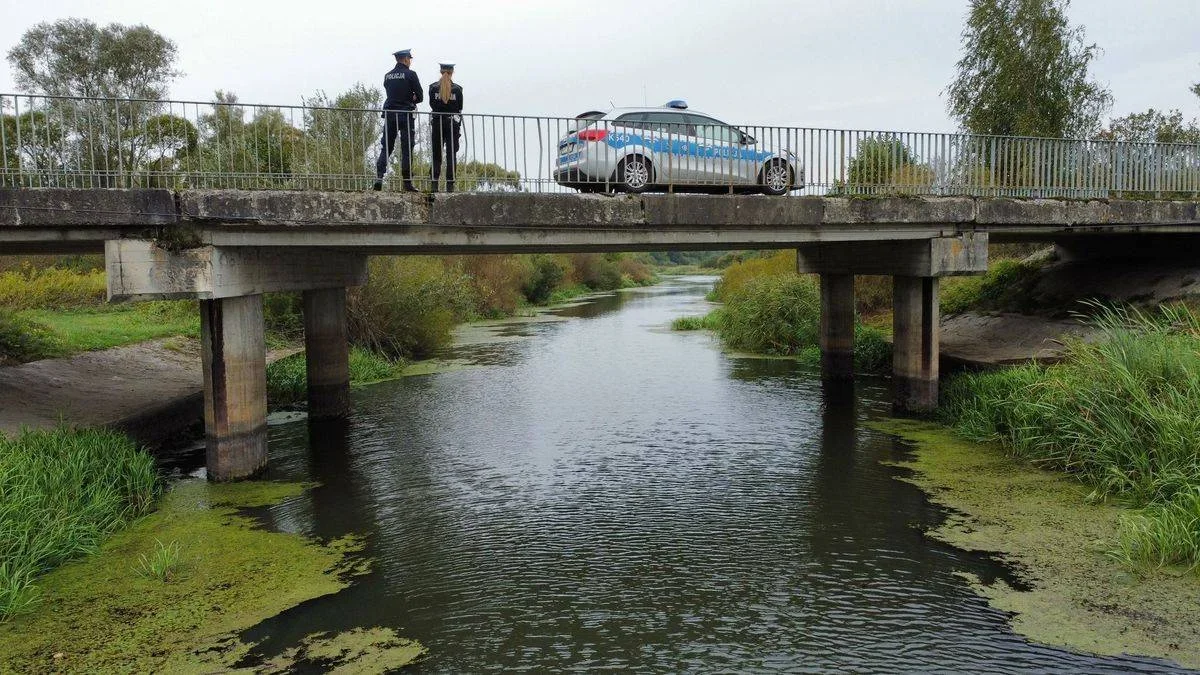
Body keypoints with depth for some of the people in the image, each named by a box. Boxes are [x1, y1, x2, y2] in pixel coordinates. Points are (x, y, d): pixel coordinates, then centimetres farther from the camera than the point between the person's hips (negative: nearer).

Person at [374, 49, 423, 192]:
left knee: (386, 147, 7)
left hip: (389, 114, 4)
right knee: (407, 148, -1)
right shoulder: (410, 74, -4)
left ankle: (379, 177, -6)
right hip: (406, 114, -4)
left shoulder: (387, 76, 12)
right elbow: (420, 97, -3)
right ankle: (407, 182, 0)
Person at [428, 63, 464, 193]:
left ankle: (434, 184, -1)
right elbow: (459, 109, 2)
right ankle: (450, 185, -4)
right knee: (451, 155, 0)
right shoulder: (457, 89, -2)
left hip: (437, 123, 1)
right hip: (453, 123, -1)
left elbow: (432, 105, 4)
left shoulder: (433, 87, 0)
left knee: (436, 154, 6)